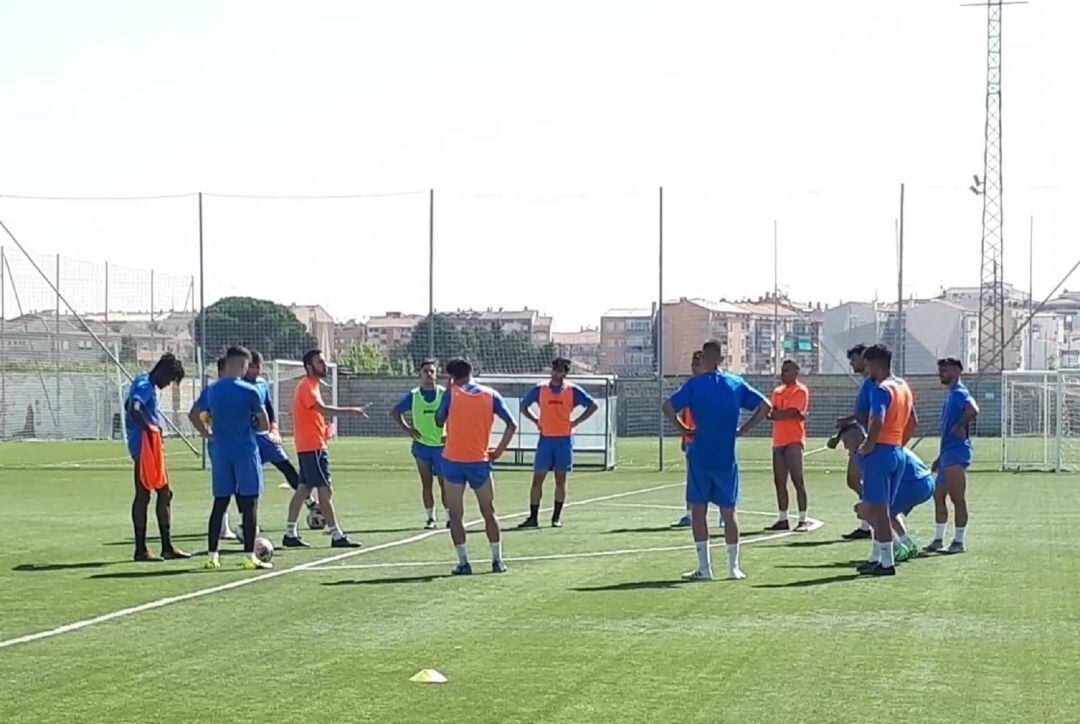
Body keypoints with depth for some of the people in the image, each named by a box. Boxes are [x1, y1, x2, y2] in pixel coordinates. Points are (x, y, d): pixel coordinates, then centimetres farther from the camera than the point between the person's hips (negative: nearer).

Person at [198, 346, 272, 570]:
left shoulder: (212, 391, 6)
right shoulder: (250, 392, -9)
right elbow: (264, 425, -4)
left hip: (220, 451, 5)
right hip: (245, 451, -5)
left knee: (219, 503, 10)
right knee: (249, 504, -1)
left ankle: (212, 555, 9)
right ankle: (249, 556, -2)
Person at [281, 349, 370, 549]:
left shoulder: (312, 385, 16)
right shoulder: (307, 386, -15)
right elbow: (321, 408, -31)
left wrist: (324, 427, 11)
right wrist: (351, 411, -36)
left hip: (307, 447, 10)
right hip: (313, 447, -10)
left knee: (303, 489, 11)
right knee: (325, 490, -8)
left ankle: (290, 534, 15)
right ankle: (337, 536, -7)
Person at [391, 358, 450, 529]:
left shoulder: (445, 394, -2)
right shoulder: (413, 395, 2)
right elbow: (395, 412, 12)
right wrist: (406, 428, 1)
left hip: (441, 445, -1)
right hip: (421, 444, 1)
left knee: (444, 483, 1)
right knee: (426, 483, 3)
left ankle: (450, 517, 9)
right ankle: (430, 518, 9)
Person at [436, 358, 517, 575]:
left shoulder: (452, 393, -2)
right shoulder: (491, 396, 2)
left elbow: (439, 421, 8)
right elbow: (511, 425, -4)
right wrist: (499, 451, 2)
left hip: (453, 461, -1)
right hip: (480, 460, 1)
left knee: (456, 515, 5)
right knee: (489, 513, 13)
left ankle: (463, 563, 0)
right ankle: (497, 561, 14)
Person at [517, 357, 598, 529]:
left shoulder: (572, 390, 0)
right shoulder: (540, 390, 4)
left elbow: (593, 406, 4)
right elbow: (523, 406, 16)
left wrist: (576, 421, -2)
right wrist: (536, 421, 4)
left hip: (564, 439, -1)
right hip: (545, 439, 1)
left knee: (560, 480, 4)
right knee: (537, 479, -3)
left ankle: (557, 517, 12)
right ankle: (533, 518, 1)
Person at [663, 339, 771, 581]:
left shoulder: (695, 384, -5)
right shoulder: (736, 384, 3)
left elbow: (668, 406, -15)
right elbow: (765, 406, 3)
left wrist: (682, 428, -4)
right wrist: (743, 430, 4)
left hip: (700, 458, -2)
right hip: (727, 459, 2)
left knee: (698, 511, 6)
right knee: (729, 512, 10)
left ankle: (704, 567, 2)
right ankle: (734, 567, 12)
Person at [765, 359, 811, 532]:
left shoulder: (800, 391, -5)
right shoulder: (778, 392, 17)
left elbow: (791, 412, -16)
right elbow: (773, 412, 3)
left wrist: (774, 414, -5)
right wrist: (795, 415, -12)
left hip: (794, 441, -8)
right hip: (778, 441, 8)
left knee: (797, 479, -9)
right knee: (779, 482, 7)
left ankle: (803, 520, -9)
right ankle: (782, 519, 13)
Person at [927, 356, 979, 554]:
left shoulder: (960, 393, -11)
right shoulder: (951, 395, 19)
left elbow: (973, 411, -33)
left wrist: (960, 426, -19)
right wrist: (940, 457, 26)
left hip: (957, 453, -11)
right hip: (948, 454, 11)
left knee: (958, 499, -6)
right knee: (938, 495, 13)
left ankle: (959, 541, -1)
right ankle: (939, 539, 19)